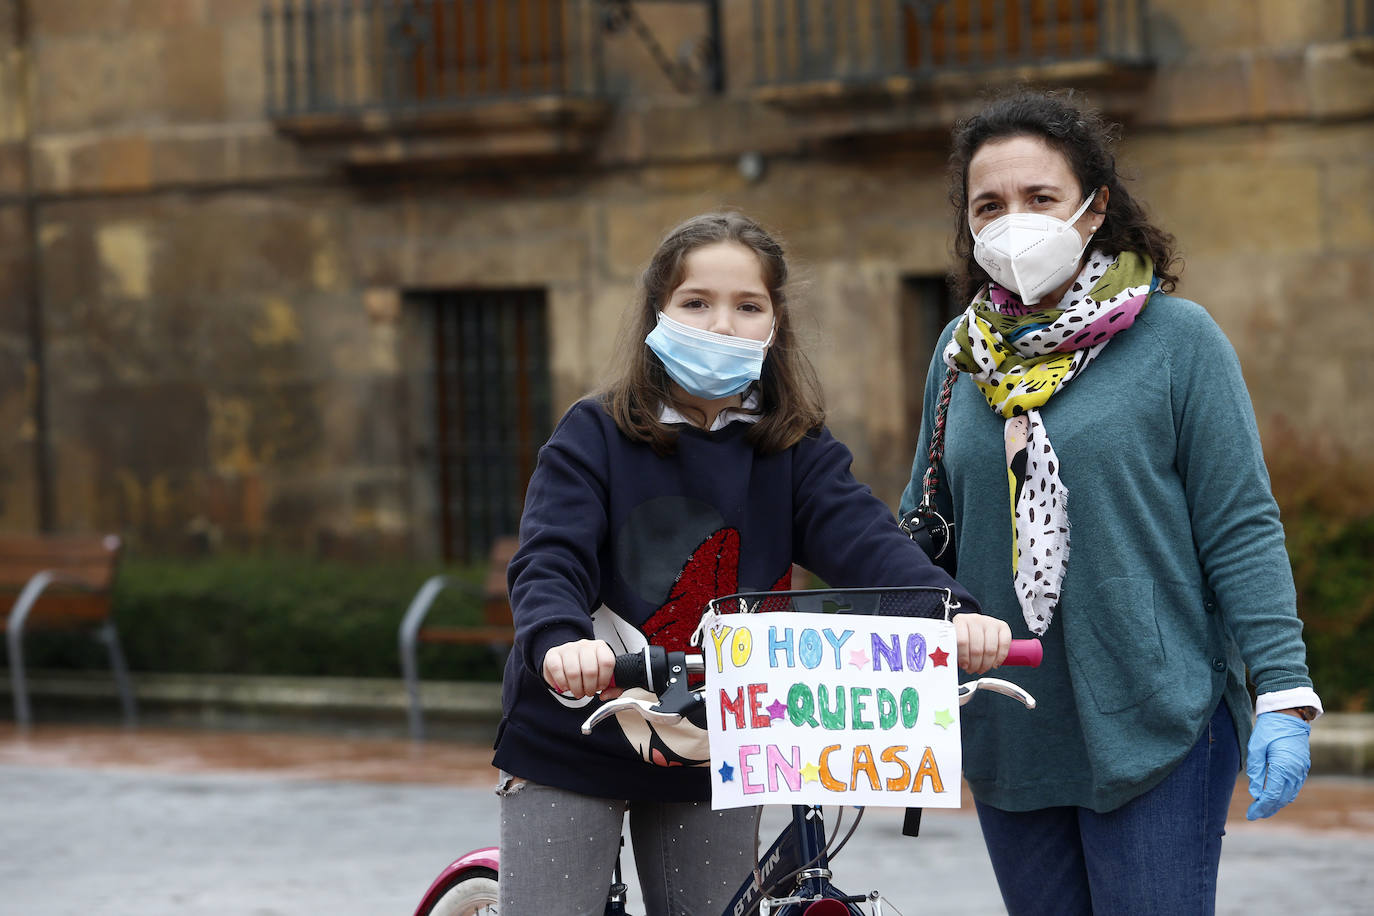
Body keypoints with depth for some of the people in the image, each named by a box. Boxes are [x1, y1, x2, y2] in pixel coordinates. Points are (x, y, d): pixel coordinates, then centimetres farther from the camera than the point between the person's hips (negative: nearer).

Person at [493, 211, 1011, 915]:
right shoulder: (594, 436, -9)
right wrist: (559, 643, -44)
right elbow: (548, 562, -20)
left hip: (714, 758, 3)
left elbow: (865, 540, -17)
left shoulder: (797, 453, -2)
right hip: (574, 746, -2)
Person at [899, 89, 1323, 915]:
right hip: (1006, 740, 5)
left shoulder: (1177, 339, -4)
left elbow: (1241, 530, -6)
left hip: (1158, 730, -4)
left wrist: (1284, 696, -12)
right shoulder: (965, 353, 9)